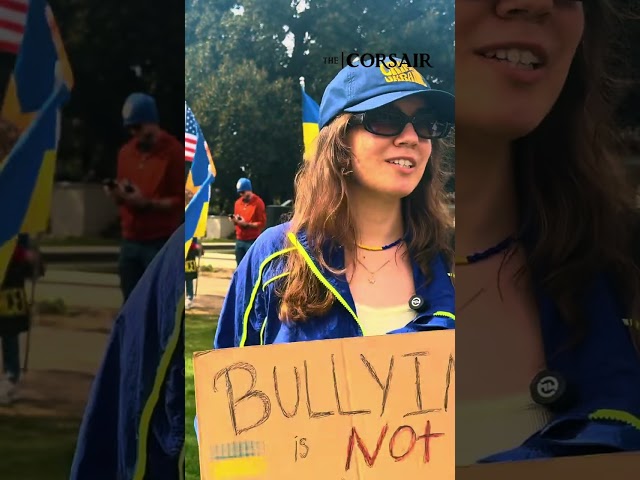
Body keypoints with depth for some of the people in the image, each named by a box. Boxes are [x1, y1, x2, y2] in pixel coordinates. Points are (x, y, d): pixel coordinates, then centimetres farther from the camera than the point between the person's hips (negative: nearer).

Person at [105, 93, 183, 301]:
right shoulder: (126, 152, 13)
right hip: (130, 241, 6)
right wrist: (117, 194, -3)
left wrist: (146, 203, -20)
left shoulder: (174, 152, -6)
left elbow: (180, 200, -9)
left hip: (160, 243, -6)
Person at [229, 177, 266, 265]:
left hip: (252, 241, -6)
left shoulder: (258, 202, -6)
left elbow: (262, 223, -9)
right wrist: (234, 220, -1)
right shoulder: (238, 202, 13)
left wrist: (247, 224, -18)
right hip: (239, 240, 6)